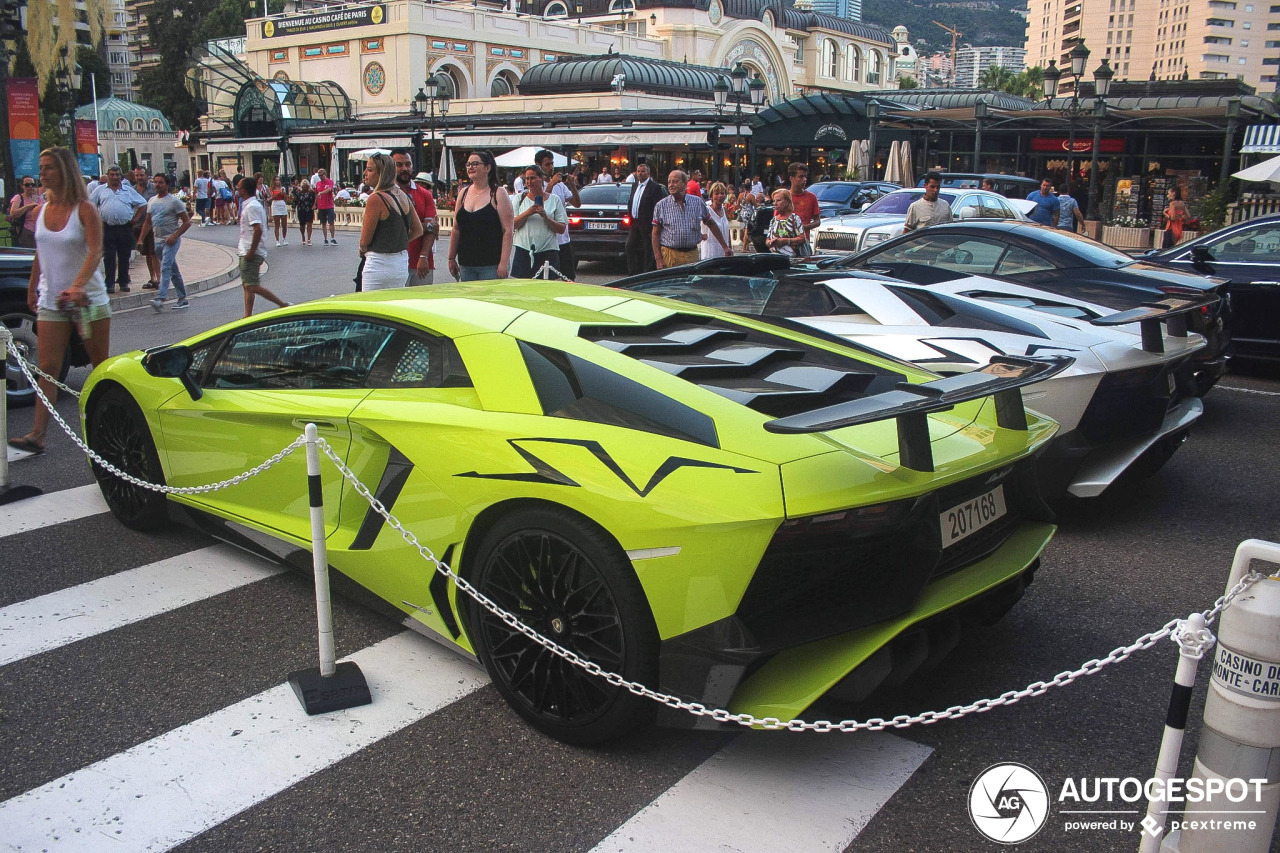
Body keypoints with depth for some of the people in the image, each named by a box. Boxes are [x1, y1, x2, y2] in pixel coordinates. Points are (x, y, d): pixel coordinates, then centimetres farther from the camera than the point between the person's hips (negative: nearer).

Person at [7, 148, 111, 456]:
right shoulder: (42, 210, 8)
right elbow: (40, 254, 18)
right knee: (48, 368, -3)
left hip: (88, 299, -4)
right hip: (50, 302, 5)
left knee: (101, 366, 7)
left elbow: (95, 252, -21)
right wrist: (31, 288, 20)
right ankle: (37, 434, -6)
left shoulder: (84, 209, -9)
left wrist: (77, 286, -34)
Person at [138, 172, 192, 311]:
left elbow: (187, 222, -9)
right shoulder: (152, 201, 13)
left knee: (165, 268, -18)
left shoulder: (174, 201, -6)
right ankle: (183, 298, 18)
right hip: (158, 240, 7)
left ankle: (160, 298, -26)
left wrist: (175, 236, -18)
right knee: (173, 270, 11)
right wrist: (141, 239, 11)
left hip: (171, 241, -7)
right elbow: (147, 222, 19)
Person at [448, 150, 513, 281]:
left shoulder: (498, 194, -3)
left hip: (492, 265, -5)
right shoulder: (464, 193, 13)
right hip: (466, 264, 5)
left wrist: (504, 263, -17)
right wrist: (451, 258, 12)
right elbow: (456, 229, 17)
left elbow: (508, 230, -9)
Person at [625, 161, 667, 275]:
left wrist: (653, 224, -17)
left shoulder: (655, 187, -10)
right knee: (630, 247, 8)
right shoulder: (635, 186, 15)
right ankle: (632, 273, 16)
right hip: (635, 223, 8)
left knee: (647, 250, 0)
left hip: (647, 224, -8)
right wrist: (631, 216, 10)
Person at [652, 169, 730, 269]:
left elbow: (712, 225, 15)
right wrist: (658, 259, -8)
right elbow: (656, 234, 1)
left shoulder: (698, 203, 7)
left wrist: (725, 247, 15)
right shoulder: (661, 206, 2)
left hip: (692, 254, 2)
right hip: (669, 255, -2)